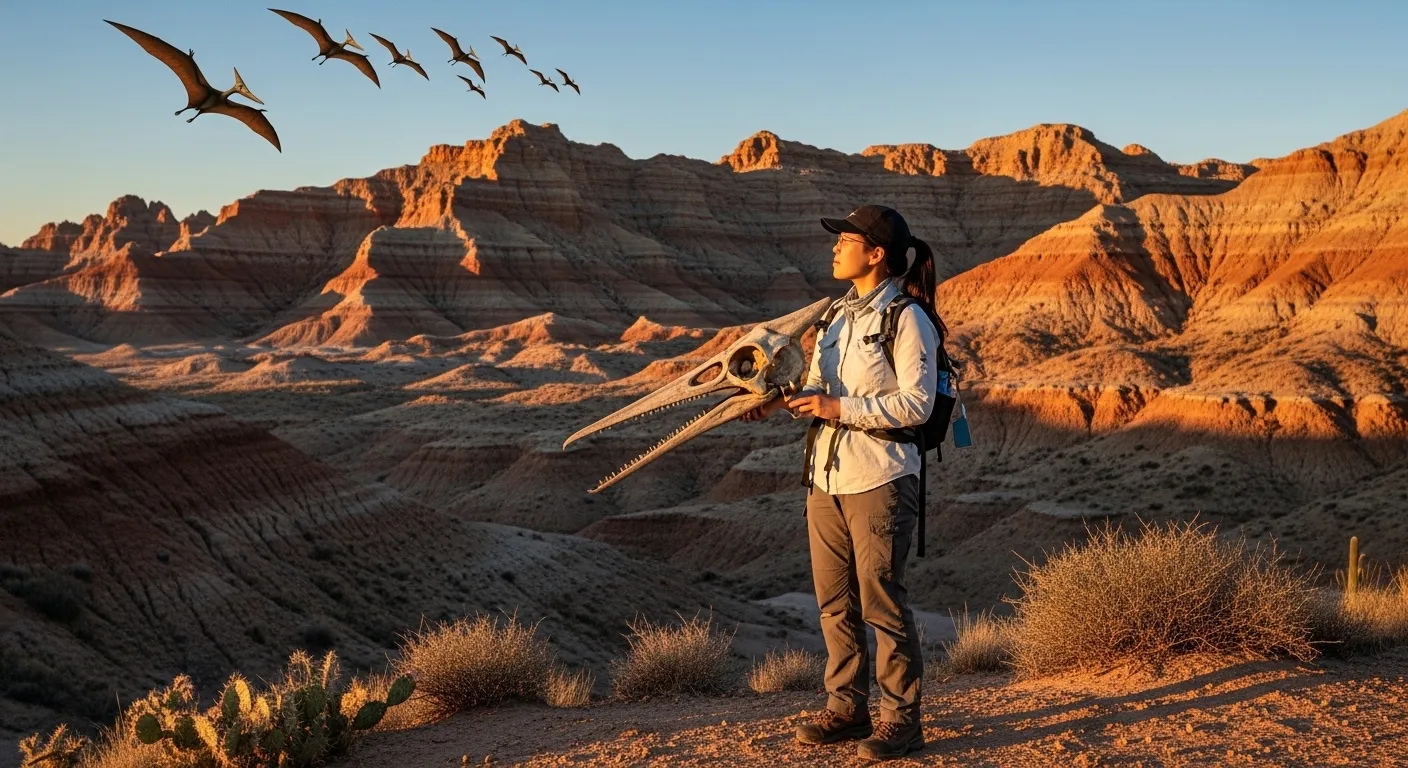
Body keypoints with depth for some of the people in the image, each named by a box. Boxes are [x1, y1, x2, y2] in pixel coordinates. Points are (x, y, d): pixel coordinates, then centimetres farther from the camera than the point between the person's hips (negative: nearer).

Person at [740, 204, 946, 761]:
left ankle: (902, 719, 12)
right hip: (827, 478, 8)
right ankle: (846, 708, 26)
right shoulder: (837, 314, 14)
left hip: (880, 481, -8)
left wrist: (840, 408, -18)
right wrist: (780, 401, -1)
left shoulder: (908, 318, -11)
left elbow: (916, 403, -16)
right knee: (835, 602, 13)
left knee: (882, 601, -1)